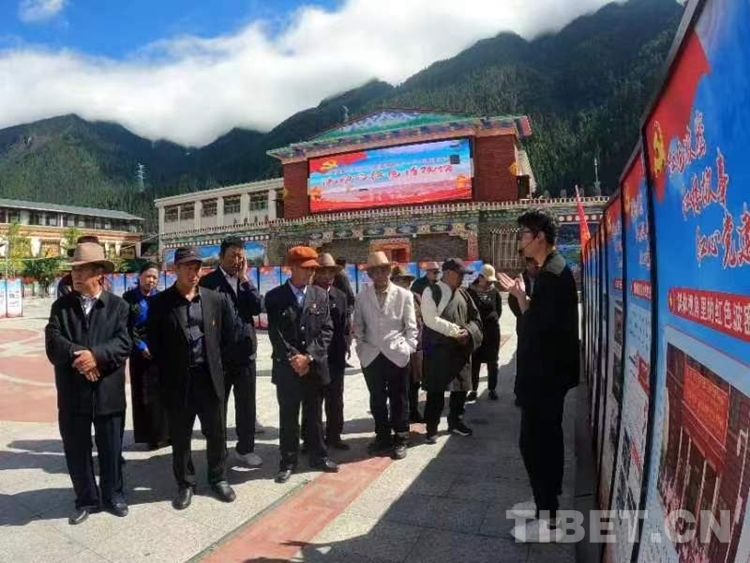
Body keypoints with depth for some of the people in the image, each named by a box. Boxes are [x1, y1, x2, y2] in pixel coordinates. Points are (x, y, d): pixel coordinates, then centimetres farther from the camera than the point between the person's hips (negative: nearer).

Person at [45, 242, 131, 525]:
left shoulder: (118, 306, -1)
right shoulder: (61, 305, 3)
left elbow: (123, 344, -12)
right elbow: (53, 343, -9)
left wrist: (96, 355, -26)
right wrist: (79, 355, -24)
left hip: (108, 392, -1)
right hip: (72, 393, 2)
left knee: (111, 448, 12)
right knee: (76, 450, 13)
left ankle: (112, 494, 33)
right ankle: (86, 499, 32)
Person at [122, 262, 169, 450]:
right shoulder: (129, 298, -2)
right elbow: (126, 327, -3)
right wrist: (141, 346, -10)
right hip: (140, 353, -1)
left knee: (162, 392, 3)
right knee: (144, 394, 3)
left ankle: (164, 433, 15)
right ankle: (150, 435, 12)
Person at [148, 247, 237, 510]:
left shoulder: (216, 299, 1)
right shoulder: (160, 303, -4)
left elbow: (228, 336, 8)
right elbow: (154, 344, -1)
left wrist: (213, 362, 7)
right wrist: (166, 374, -1)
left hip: (210, 377, 2)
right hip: (177, 380, -1)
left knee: (216, 432, 12)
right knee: (180, 436, 12)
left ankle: (218, 478, 31)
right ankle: (185, 484, 30)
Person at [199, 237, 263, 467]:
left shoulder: (246, 282, 9)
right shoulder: (209, 281, -5)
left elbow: (257, 308, -5)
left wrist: (245, 279, -8)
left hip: (246, 353, 4)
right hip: (219, 354, -4)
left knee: (246, 404, 12)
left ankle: (245, 448, 26)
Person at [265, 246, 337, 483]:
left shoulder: (321, 296, 5)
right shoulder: (275, 297, -2)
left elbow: (327, 330, -1)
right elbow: (275, 333, -7)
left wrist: (309, 356, -11)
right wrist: (292, 358, -14)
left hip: (315, 366, 2)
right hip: (287, 367, -2)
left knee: (314, 415, 13)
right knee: (288, 417, 8)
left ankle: (318, 456, 28)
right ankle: (288, 461, 21)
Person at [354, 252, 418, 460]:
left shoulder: (404, 295, -1)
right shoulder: (361, 297, 4)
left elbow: (411, 327, 1)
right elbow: (358, 327, 8)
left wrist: (407, 349, -6)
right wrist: (361, 348, -1)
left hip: (397, 356, -2)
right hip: (371, 357, 2)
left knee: (399, 400, 8)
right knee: (377, 401, 12)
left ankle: (400, 440, 22)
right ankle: (382, 437, 28)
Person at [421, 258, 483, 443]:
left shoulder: (463, 294, 9)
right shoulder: (431, 292, -7)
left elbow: (475, 318, 11)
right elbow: (431, 319, -17)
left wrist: (468, 332, -9)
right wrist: (454, 330, -18)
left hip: (461, 349, 6)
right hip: (438, 350, -6)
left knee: (461, 387, 14)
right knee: (436, 390, 1)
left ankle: (455, 422, 33)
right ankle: (432, 428, 15)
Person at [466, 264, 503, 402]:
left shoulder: (495, 291, 1)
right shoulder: (471, 291, -6)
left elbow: (499, 310, 10)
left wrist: (492, 319, -1)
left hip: (492, 331, 2)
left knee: (492, 362, 10)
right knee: (474, 362, 5)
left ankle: (492, 389, 23)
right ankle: (473, 390, 15)